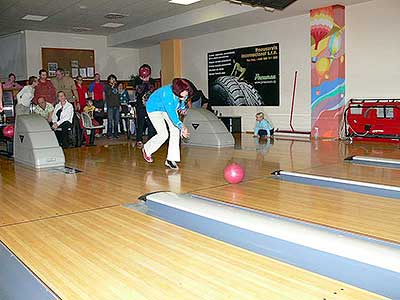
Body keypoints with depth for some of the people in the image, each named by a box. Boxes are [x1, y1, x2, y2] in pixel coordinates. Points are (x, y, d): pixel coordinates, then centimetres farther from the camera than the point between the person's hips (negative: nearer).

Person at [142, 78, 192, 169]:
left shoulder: (184, 93, -24)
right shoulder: (167, 94, -43)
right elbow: (171, 113, -44)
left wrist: (183, 107, 13)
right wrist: (181, 126, -52)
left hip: (169, 108, 6)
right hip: (154, 108, -6)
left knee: (175, 131, -13)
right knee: (163, 135, -15)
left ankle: (171, 159, -8)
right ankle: (146, 150, 14)